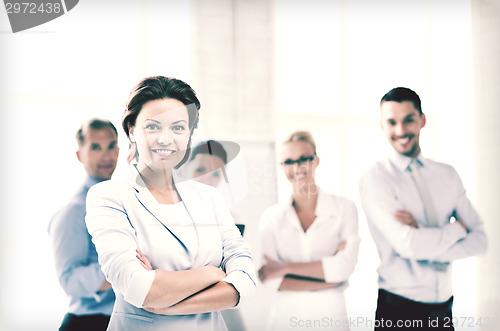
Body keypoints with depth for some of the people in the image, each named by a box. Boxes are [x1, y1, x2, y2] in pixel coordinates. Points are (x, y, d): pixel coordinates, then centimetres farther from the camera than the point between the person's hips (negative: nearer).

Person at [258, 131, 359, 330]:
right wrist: (329, 279, -15)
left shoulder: (344, 209, -2)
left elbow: (345, 267, -13)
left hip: (330, 314, -1)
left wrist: (286, 267, -12)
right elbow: (271, 280, -9)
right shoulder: (271, 218, 1)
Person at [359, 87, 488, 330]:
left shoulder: (447, 174, 7)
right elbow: (409, 245, -20)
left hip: (443, 306, 5)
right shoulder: (375, 179, -10)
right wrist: (458, 228, -5)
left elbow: (479, 240, 1)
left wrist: (426, 240, -15)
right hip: (399, 308, -5)